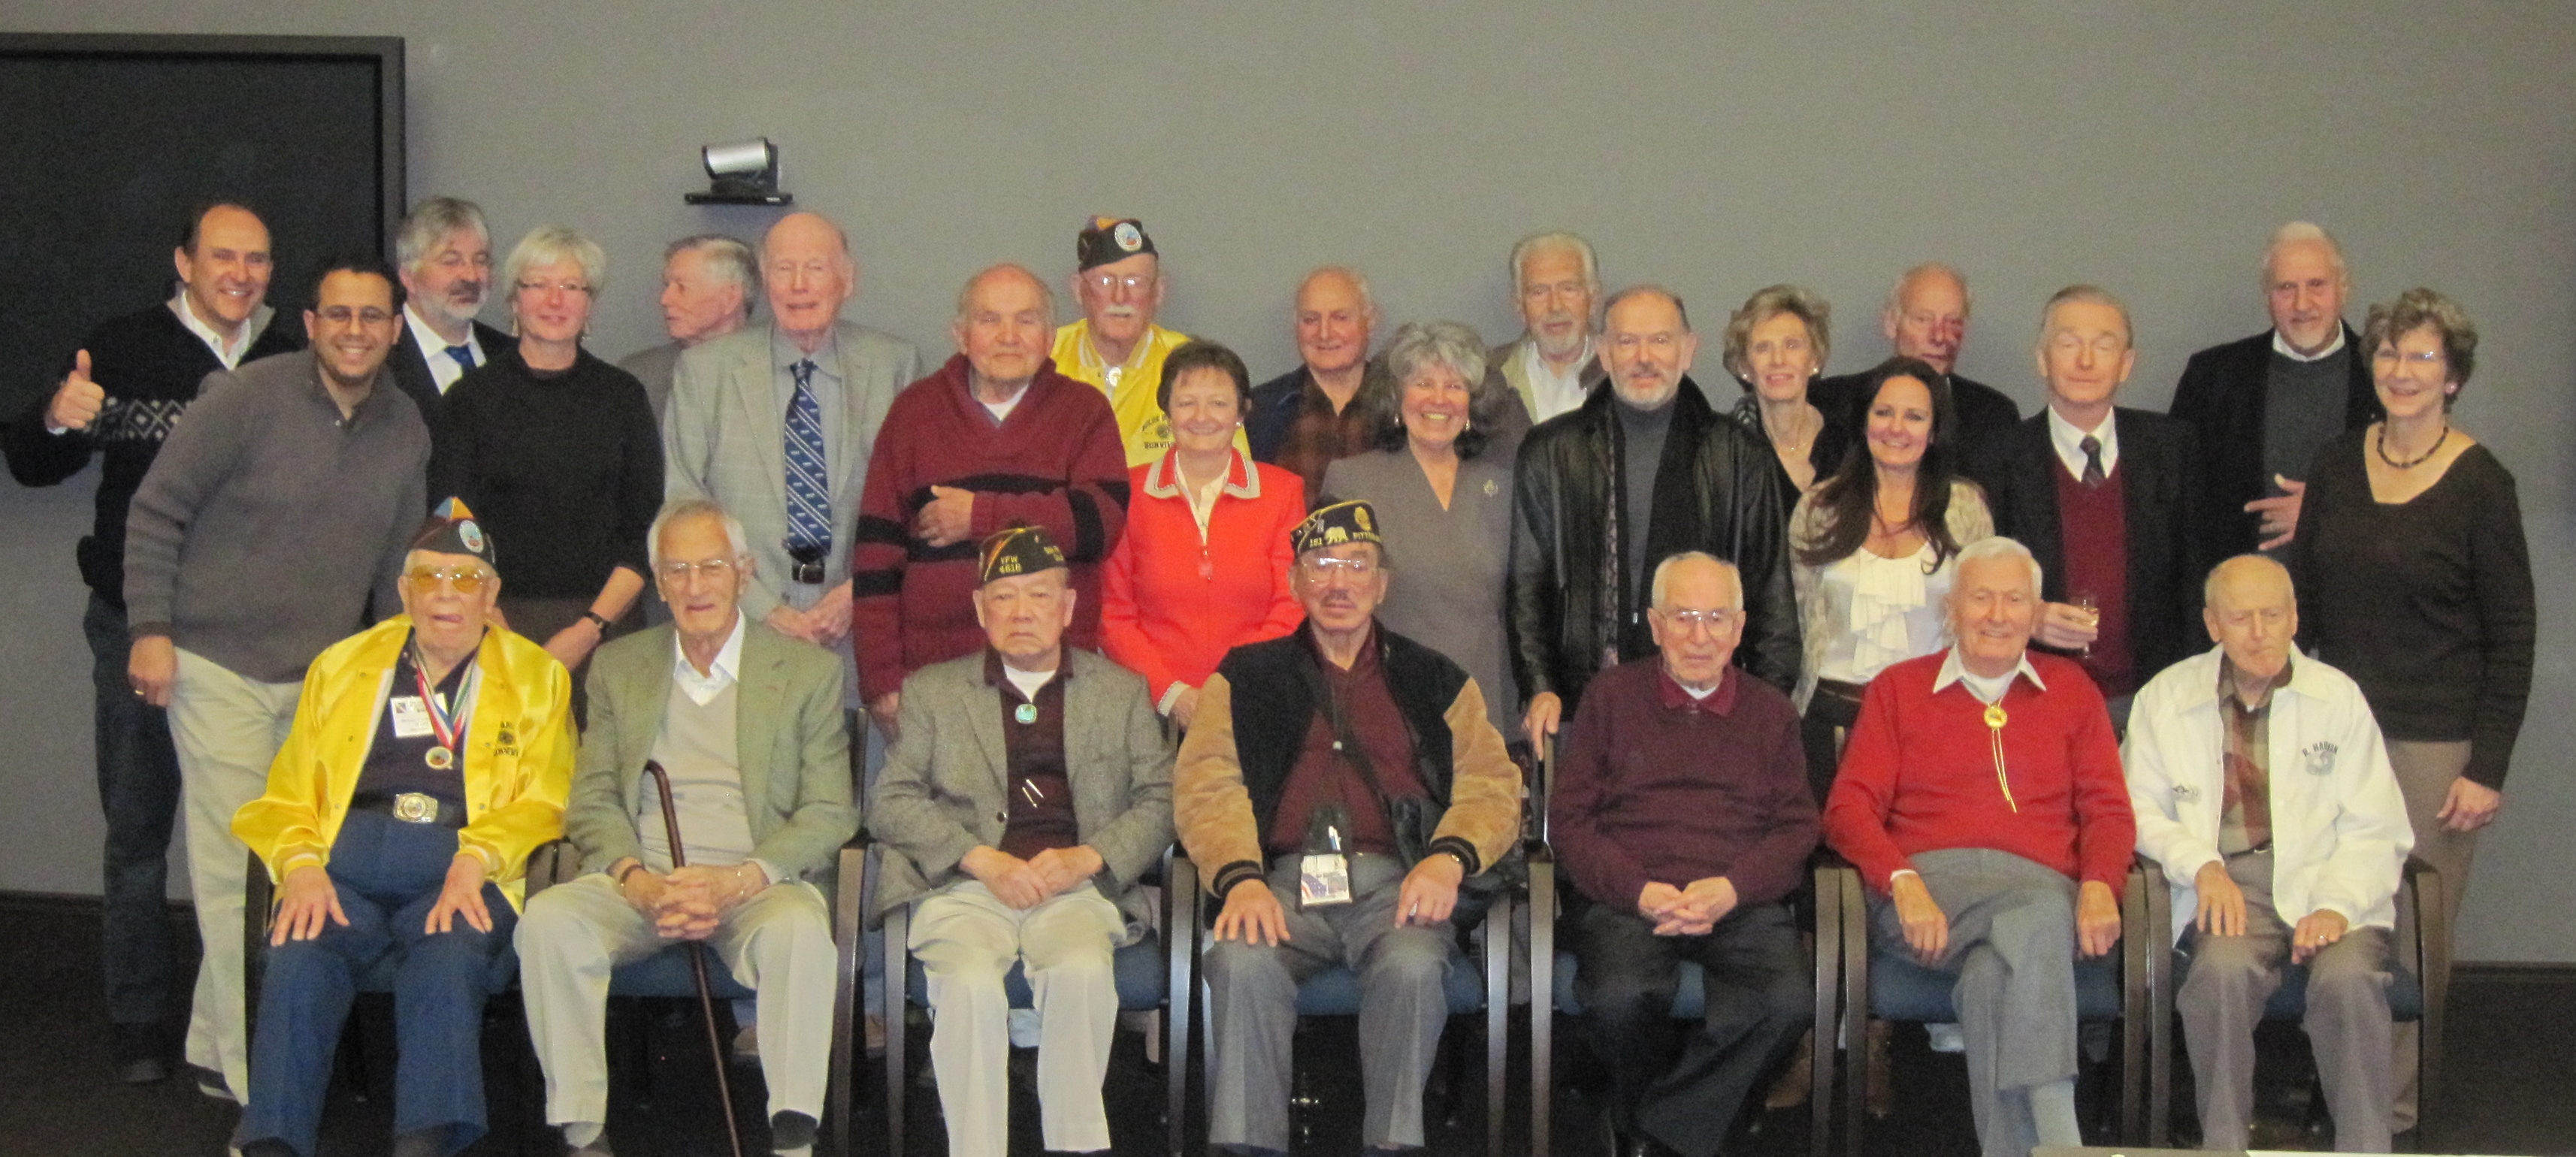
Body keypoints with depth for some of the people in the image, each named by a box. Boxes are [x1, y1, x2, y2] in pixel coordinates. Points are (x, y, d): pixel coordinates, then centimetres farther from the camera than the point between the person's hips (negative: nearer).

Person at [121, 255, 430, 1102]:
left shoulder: (406, 431, 8)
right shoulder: (248, 398, -9)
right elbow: (157, 511, -6)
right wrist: (151, 629, -11)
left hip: (326, 680, 5)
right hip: (222, 671, -5)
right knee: (236, 871, -4)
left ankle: (215, 1050, 23)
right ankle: (259, 1084, 3)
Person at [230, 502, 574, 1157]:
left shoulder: (536, 679, 19)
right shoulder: (339, 668, 24)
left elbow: (541, 804, 7)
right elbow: (286, 800, 17)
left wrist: (474, 861, -12)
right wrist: (301, 866, -5)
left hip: (465, 873, -2)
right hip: (344, 864, 2)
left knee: (449, 956, -34)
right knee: (300, 957, -30)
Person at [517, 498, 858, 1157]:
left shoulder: (807, 672, 8)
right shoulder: (617, 668, 17)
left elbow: (829, 813, 1)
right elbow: (592, 800, 10)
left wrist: (740, 881, -16)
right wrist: (637, 880, -12)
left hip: (755, 886, -2)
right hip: (637, 885, 2)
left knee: (799, 929, -36)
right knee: (548, 920, -28)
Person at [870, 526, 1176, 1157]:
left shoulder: (1122, 692, 20)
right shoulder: (932, 691, 18)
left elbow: (1161, 801, 12)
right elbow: (890, 801, 7)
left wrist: (1085, 859, -7)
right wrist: (985, 861, -7)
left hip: (1078, 887, 0)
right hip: (965, 887, 0)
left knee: (1082, 972, -33)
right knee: (971, 982, -32)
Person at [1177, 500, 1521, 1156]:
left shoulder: (1435, 682, 23)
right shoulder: (1247, 679, 21)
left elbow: (1491, 785, 11)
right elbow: (1205, 788, 6)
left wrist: (1449, 857, -11)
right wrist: (1241, 877, -14)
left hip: (1394, 879, 0)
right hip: (1286, 876, 0)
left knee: (1412, 965, -33)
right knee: (1241, 961, -32)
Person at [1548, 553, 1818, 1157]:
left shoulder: (1771, 712, 20)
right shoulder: (1612, 695, 15)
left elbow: (1797, 827, 11)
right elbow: (1569, 818, 8)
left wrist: (1732, 888, -10)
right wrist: (1639, 891, -9)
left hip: (1742, 902, 2)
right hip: (1628, 901, -1)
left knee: (1789, 1001, -30)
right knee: (1619, 998, -34)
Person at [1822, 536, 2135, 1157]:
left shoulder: (2071, 690, 24)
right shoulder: (1899, 688, 19)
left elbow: (2108, 809, 15)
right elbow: (1849, 809, 8)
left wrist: (2099, 887, -8)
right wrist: (1905, 884, -12)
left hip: (2040, 882, 1)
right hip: (1931, 880, -1)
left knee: (1993, 973, -37)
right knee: (2041, 921, -36)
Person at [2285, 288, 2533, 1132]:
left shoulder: (2480, 484, -5)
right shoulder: (2335, 466, 7)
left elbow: (2512, 637, -3)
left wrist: (2487, 768, -8)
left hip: (2436, 743, -4)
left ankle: (2390, 1104, 12)